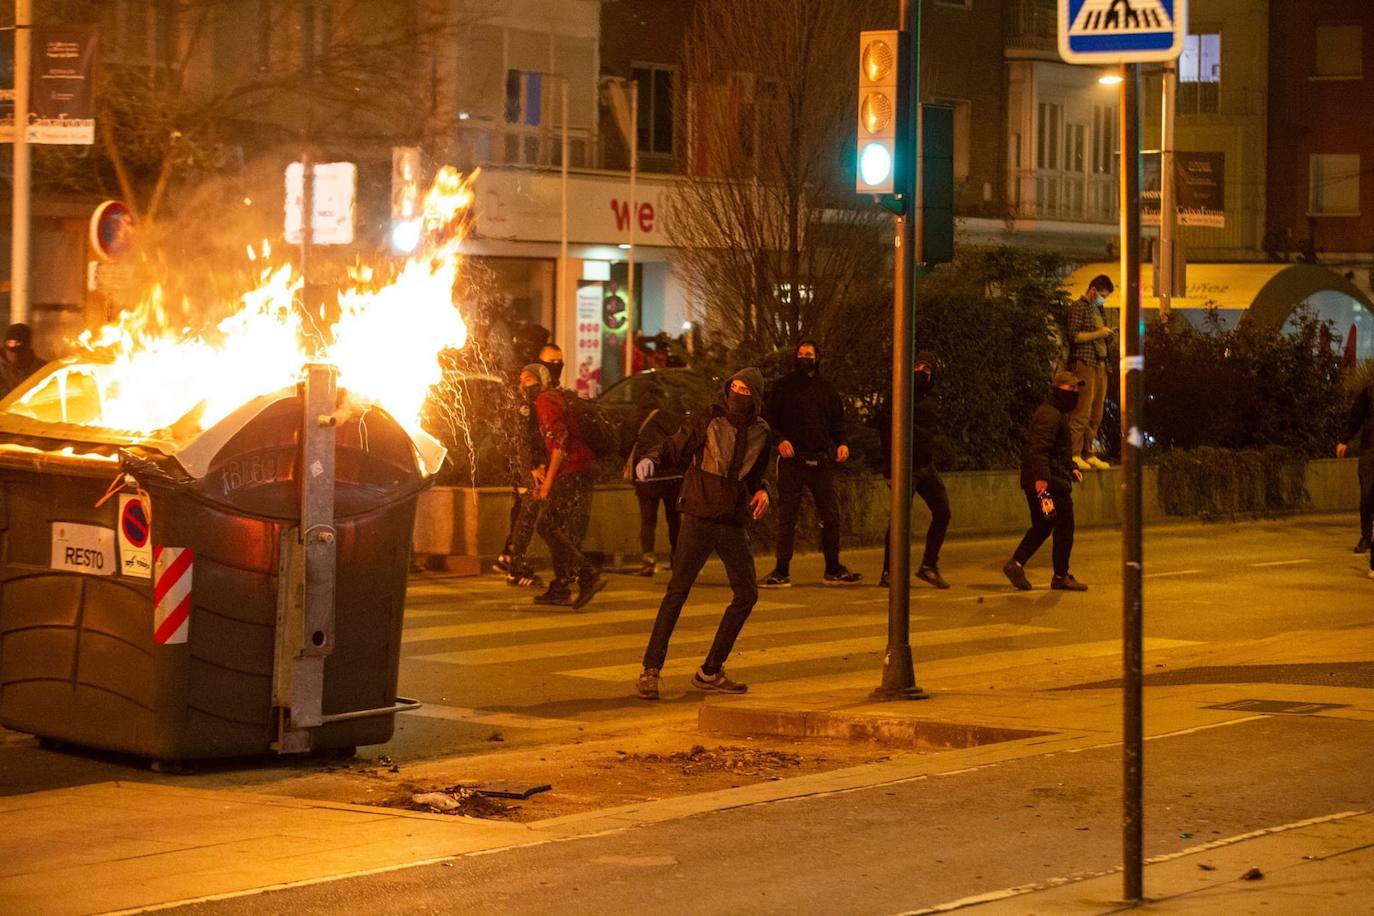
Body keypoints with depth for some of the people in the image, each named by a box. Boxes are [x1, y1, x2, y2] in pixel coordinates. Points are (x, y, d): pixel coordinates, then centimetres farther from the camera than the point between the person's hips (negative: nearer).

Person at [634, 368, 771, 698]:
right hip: (700, 519, -5)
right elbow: (673, 447, -5)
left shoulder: (760, 433, 10)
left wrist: (761, 491, 3)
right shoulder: (706, 421, -4)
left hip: (734, 525, 5)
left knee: (747, 594, 5)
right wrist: (651, 459, -25)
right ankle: (650, 670, -6)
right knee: (678, 591, -8)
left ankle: (710, 671, 17)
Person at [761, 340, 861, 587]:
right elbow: (769, 419, 3)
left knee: (831, 515, 3)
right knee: (786, 517, -1)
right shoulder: (784, 386, 4)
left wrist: (841, 442, -1)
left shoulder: (826, 388, 12)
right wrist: (780, 440, -15)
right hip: (791, 459, -2)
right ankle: (781, 572, 4)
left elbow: (837, 419, 17)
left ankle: (833, 570, 14)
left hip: (821, 460, 3)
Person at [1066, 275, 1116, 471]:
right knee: (1082, 412, -12)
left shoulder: (1099, 310, 22)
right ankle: (1074, 455, -11)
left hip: (1100, 365, 8)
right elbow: (1074, 336, -13)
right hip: (1084, 363, -8)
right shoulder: (1078, 308, -4)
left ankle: (1089, 454, 9)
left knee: (1096, 413, 6)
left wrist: (1109, 334, 8)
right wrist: (1098, 334, -14)